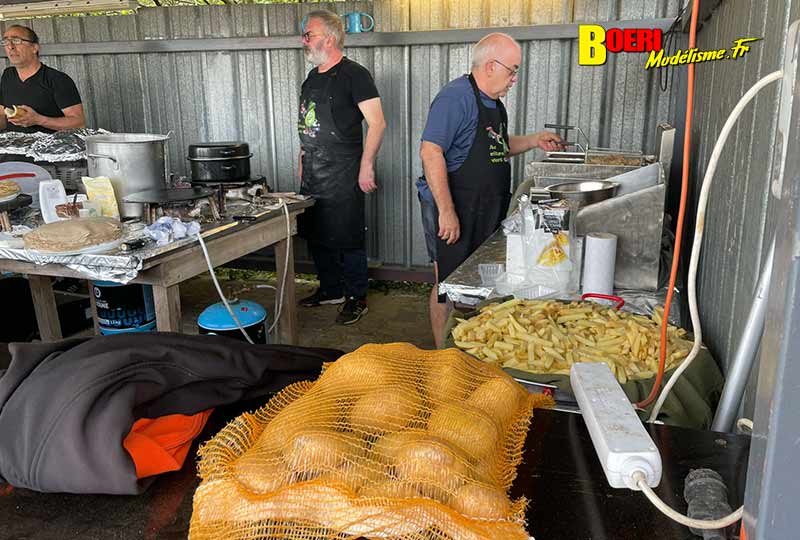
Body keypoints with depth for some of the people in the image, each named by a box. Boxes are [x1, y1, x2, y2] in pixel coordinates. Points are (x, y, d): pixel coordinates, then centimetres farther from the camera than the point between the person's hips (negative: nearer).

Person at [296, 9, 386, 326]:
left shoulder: (354, 74, -10)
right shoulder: (312, 77, 15)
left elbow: (377, 123, -15)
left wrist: (366, 166, -19)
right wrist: (302, 161, 19)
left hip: (343, 177, -8)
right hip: (312, 175, 8)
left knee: (348, 239, -1)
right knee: (315, 235, 14)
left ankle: (356, 299, 14)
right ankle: (331, 290, 30)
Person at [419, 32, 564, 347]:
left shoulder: (493, 102, 14)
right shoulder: (456, 97, -15)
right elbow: (431, 153, -23)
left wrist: (533, 141, 14)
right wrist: (446, 211, -26)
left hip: (485, 211, 9)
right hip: (454, 210, -9)